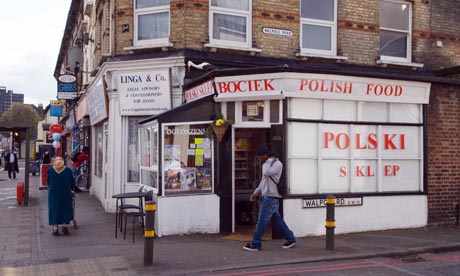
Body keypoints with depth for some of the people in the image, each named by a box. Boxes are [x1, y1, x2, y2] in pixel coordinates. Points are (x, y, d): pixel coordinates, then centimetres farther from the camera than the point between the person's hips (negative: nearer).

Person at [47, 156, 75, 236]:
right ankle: (64, 224, 3)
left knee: (54, 209, 8)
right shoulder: (68, 170, -5)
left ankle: (55, 228, 6)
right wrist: (69, 188, 20)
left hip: (53, 194, 1)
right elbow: (72, 183, 2)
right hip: (65, 194, -1)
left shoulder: (50, 170, -3)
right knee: (65, 209, 12)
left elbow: (47, 182, 6)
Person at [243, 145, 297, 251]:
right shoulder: (268, 164, 17)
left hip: (271, 197, -9)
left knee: (262, 221, -5)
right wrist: (256, 192, 18)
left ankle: (255, 244, 2)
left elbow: (266, 173, -29)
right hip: (266, 196, 9)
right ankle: (291, 239, 22)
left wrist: (268, 161, -14)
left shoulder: (277, 164, -11)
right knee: (277, 220, 13)